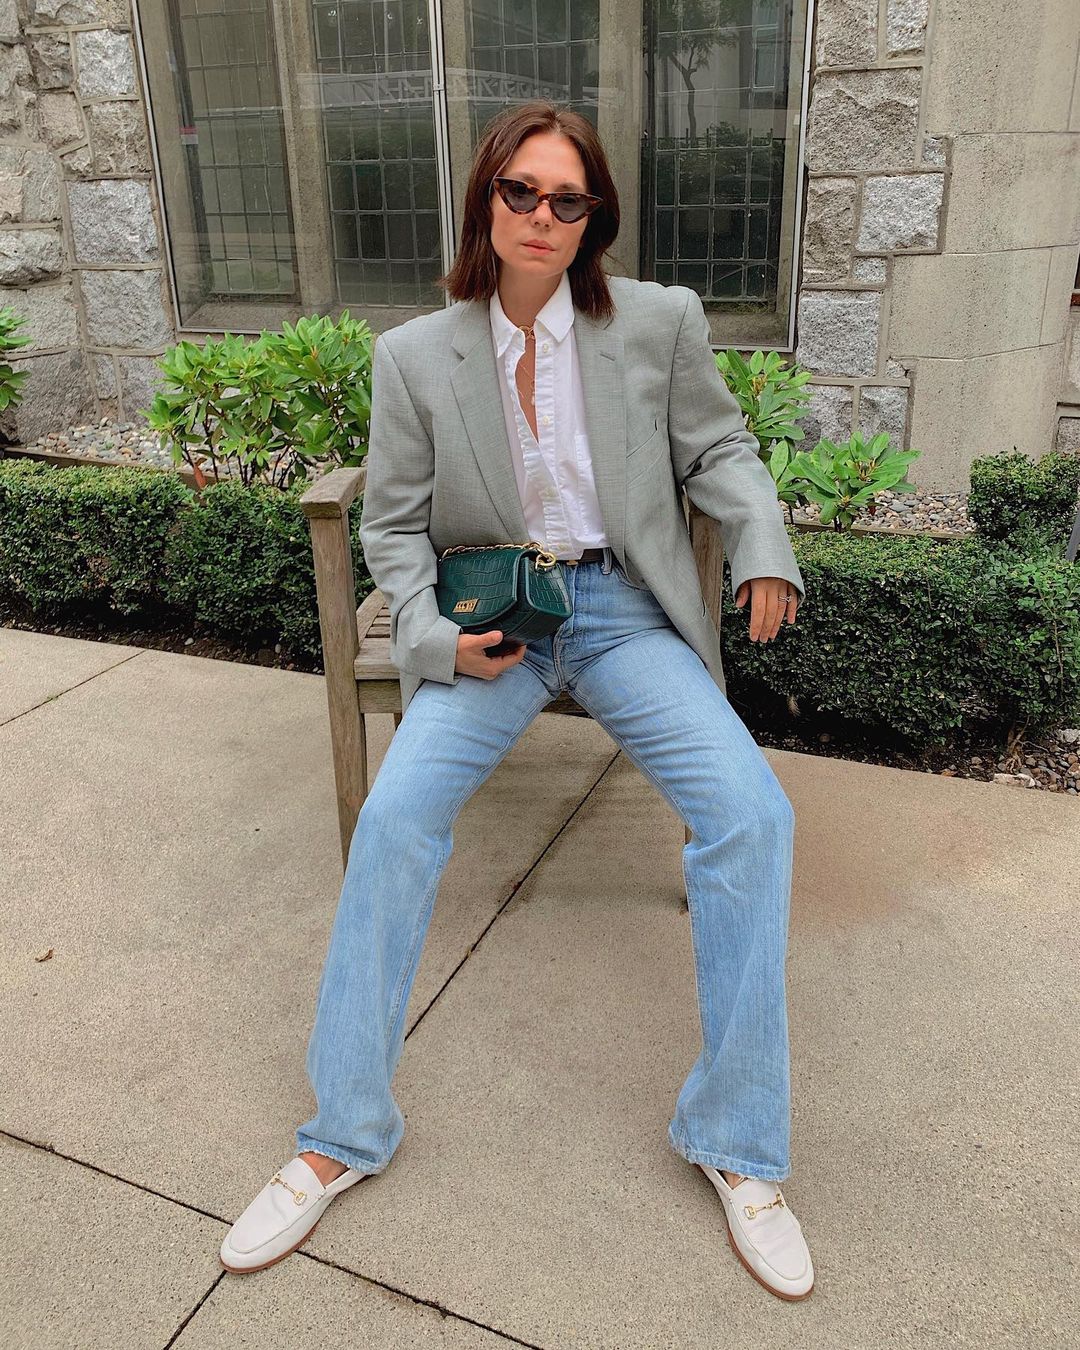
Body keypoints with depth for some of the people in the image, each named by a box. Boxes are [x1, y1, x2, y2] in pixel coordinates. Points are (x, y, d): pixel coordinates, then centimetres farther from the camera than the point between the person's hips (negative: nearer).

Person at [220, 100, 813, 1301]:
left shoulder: (660, 322, 0)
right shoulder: (415, 355, 1)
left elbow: (718, 449, 10)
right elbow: (393, 523, 6)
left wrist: (762, 548, -8)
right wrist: (434, 634, -11)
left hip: (626, 609, 0)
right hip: (489, 620, 1)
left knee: (754, 815, -21)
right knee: (396, 816, -23)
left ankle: (737, 1142, -4)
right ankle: (343, 1135, -4)